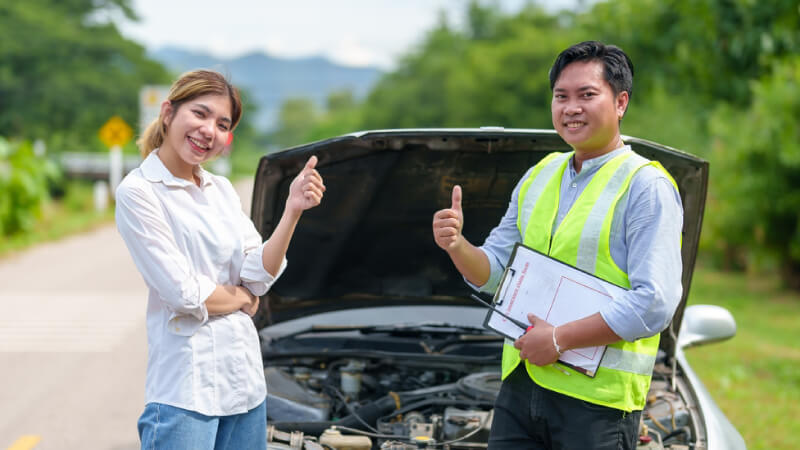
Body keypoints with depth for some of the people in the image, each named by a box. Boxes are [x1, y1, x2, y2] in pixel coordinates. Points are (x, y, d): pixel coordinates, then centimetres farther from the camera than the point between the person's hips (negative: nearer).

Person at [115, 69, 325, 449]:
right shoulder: (138, 192, -9)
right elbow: (184, 295, -14)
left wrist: (293, 211, -8)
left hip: (244, 375, 7)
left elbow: (259, 276, 2)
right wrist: (241, 298, 3)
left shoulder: (222, 190, 12)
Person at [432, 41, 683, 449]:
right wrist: (457, 247, -6)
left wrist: (559, 339, -19)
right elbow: (494, 272, 17)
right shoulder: (539, 176, 15)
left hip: (598, 396, -6)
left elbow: (655, 304, -17)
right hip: (519, 385, 6)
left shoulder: (647, 187, -7)